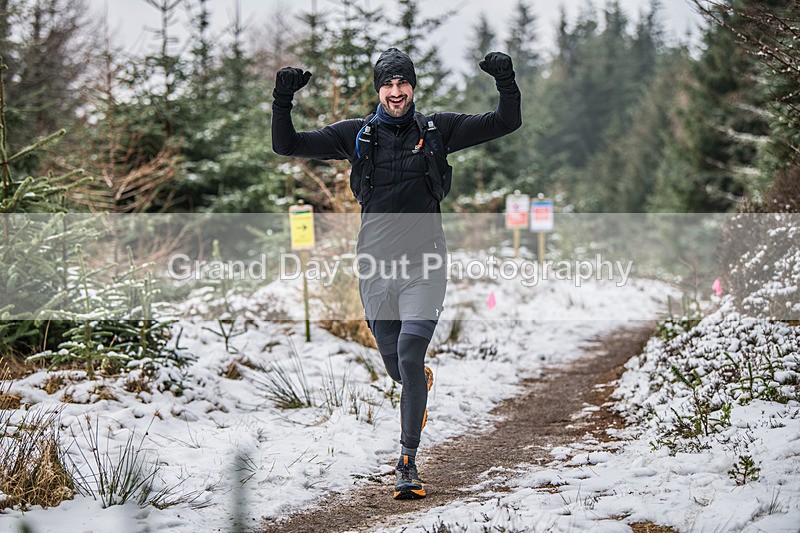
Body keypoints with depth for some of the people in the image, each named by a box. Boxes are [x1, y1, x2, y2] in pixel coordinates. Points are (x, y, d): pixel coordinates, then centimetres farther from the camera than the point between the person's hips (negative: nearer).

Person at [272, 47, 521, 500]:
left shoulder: (437, 130, 4)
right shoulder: (357, 135, 6)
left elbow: (506, 123, 2)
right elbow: (287, 145, 4)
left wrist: (506, 84, -15)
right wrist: (283, 101, -11)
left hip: (424, 263, -2)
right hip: (376, 262, 2)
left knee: (410, 355, -18)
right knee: (395, 363, 12)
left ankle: (408, 462, -13)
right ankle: (422, 381, 51)